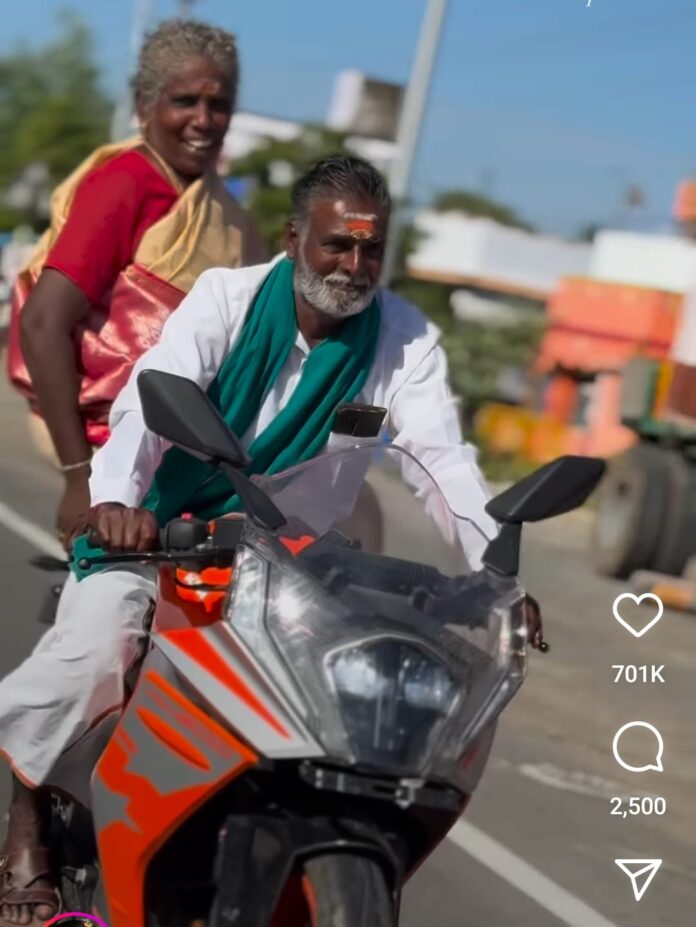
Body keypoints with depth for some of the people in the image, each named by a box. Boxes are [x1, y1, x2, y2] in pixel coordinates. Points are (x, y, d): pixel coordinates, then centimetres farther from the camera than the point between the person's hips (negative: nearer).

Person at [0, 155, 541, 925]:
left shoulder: (407, 340, -8)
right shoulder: (228, 297, -13)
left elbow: (444, 457, -17)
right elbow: (151, 394, -27)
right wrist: (116, 496, -47)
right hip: (157, 531, -2)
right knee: (88, 651, -23)